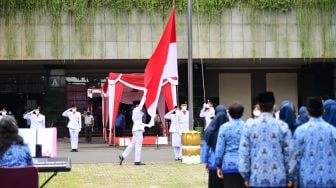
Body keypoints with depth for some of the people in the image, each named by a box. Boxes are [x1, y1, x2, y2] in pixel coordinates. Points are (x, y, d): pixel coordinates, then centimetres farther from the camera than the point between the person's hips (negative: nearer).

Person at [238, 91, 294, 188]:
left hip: (256, 178, 1)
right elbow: (289, 152, 0)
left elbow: (243, 152, 2)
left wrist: (245, 176, 11)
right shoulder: (282, 126, -3)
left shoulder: (249, 126, 0)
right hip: (277, 177, -1)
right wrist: (290, 176, 9)